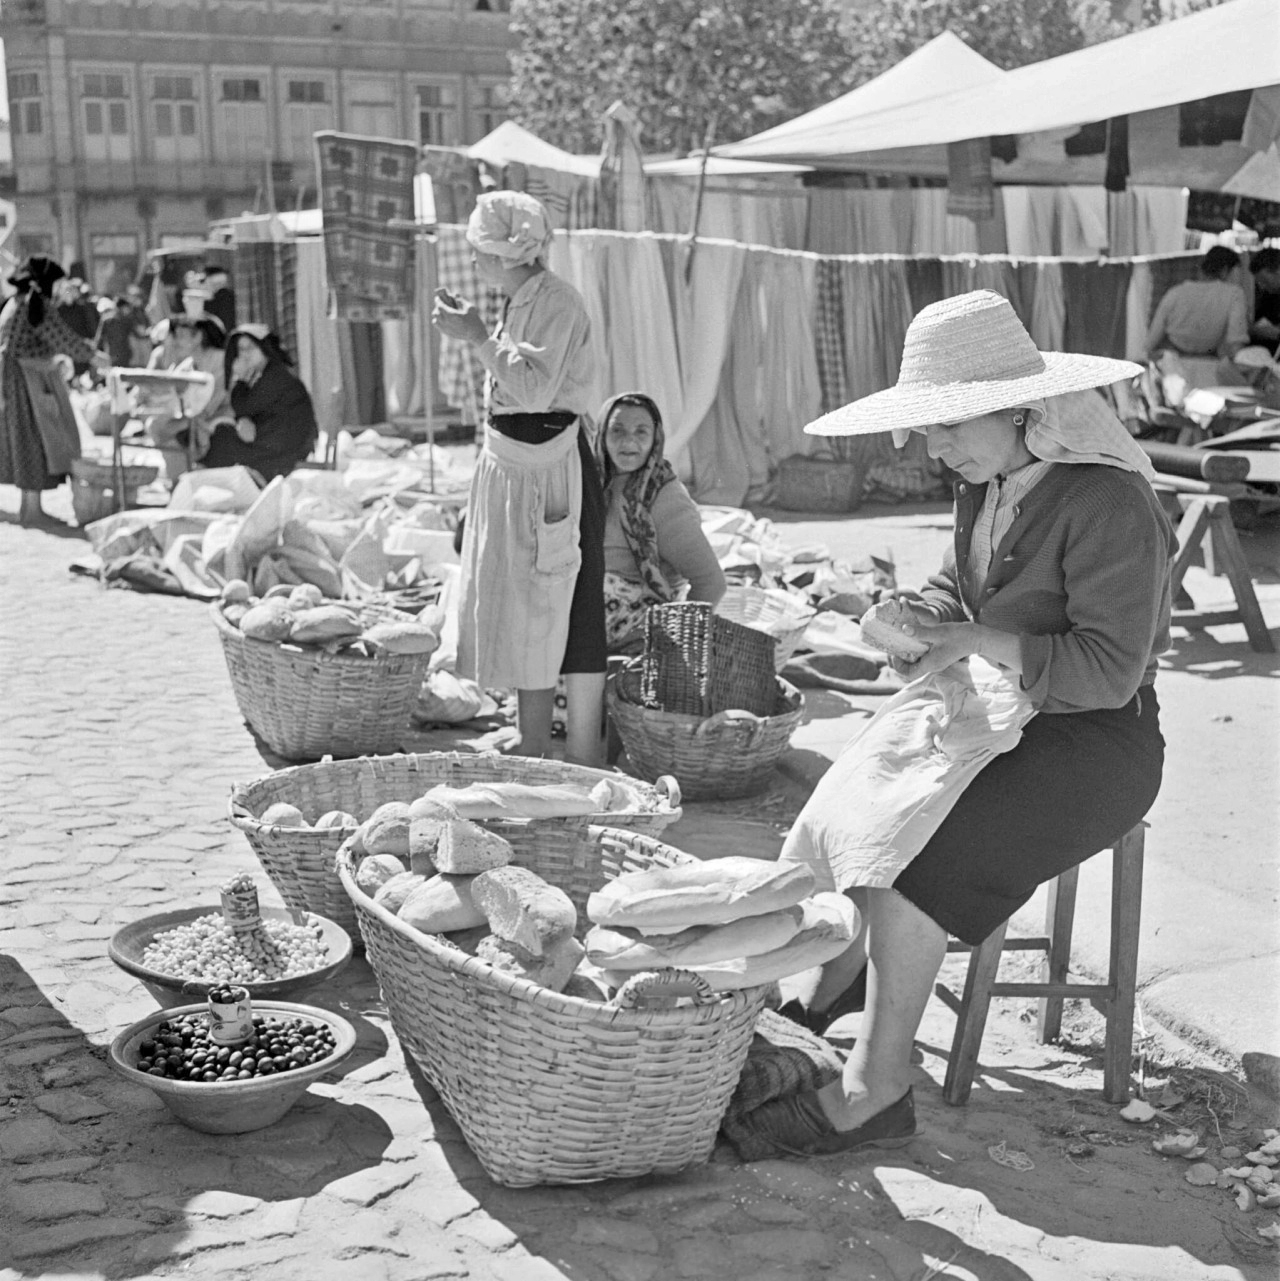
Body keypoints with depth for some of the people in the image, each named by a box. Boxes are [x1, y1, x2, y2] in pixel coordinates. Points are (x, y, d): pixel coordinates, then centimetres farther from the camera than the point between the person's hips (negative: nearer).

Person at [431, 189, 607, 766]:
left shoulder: (557, 303, -14)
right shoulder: (521, 302, 13)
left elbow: (534, 389, -23)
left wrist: (479, 338, -22)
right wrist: (471, 328, 17)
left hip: (549, 469, -10)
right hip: (511, 466, 10)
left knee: (561, 607, -4)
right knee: (519, 606, 13)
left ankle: (583, 756, 5)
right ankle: (531, 744, 24)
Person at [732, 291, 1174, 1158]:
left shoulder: (1109, 503, -21)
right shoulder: (986, 485, 6)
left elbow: (1109, 670, -23)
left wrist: (973, 641, -22)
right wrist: (915, 622, -1)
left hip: (1095, 739, -8)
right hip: (1000, 704, 8)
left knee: (912, 852, -25)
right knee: (847, 810, -10)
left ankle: (878, 1088, -14)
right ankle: (824, 997, 6)